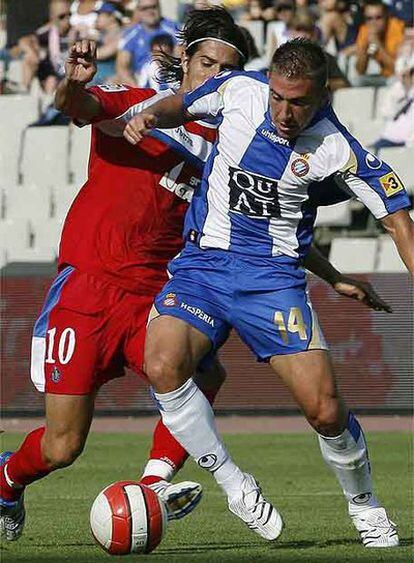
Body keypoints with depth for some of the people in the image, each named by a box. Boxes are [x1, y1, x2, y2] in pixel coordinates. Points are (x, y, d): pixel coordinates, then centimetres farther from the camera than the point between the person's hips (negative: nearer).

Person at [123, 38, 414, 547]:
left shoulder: (337, 150, -11)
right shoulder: (239, 91, -5)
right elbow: (180, 107, 15)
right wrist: (150, 117, -6)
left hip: (273, 277, -2)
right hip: (202, 264, 2)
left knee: (325, 410, -12)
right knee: (163, 366, -26)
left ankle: (364, 506, 18)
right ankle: (234, 486, -8)